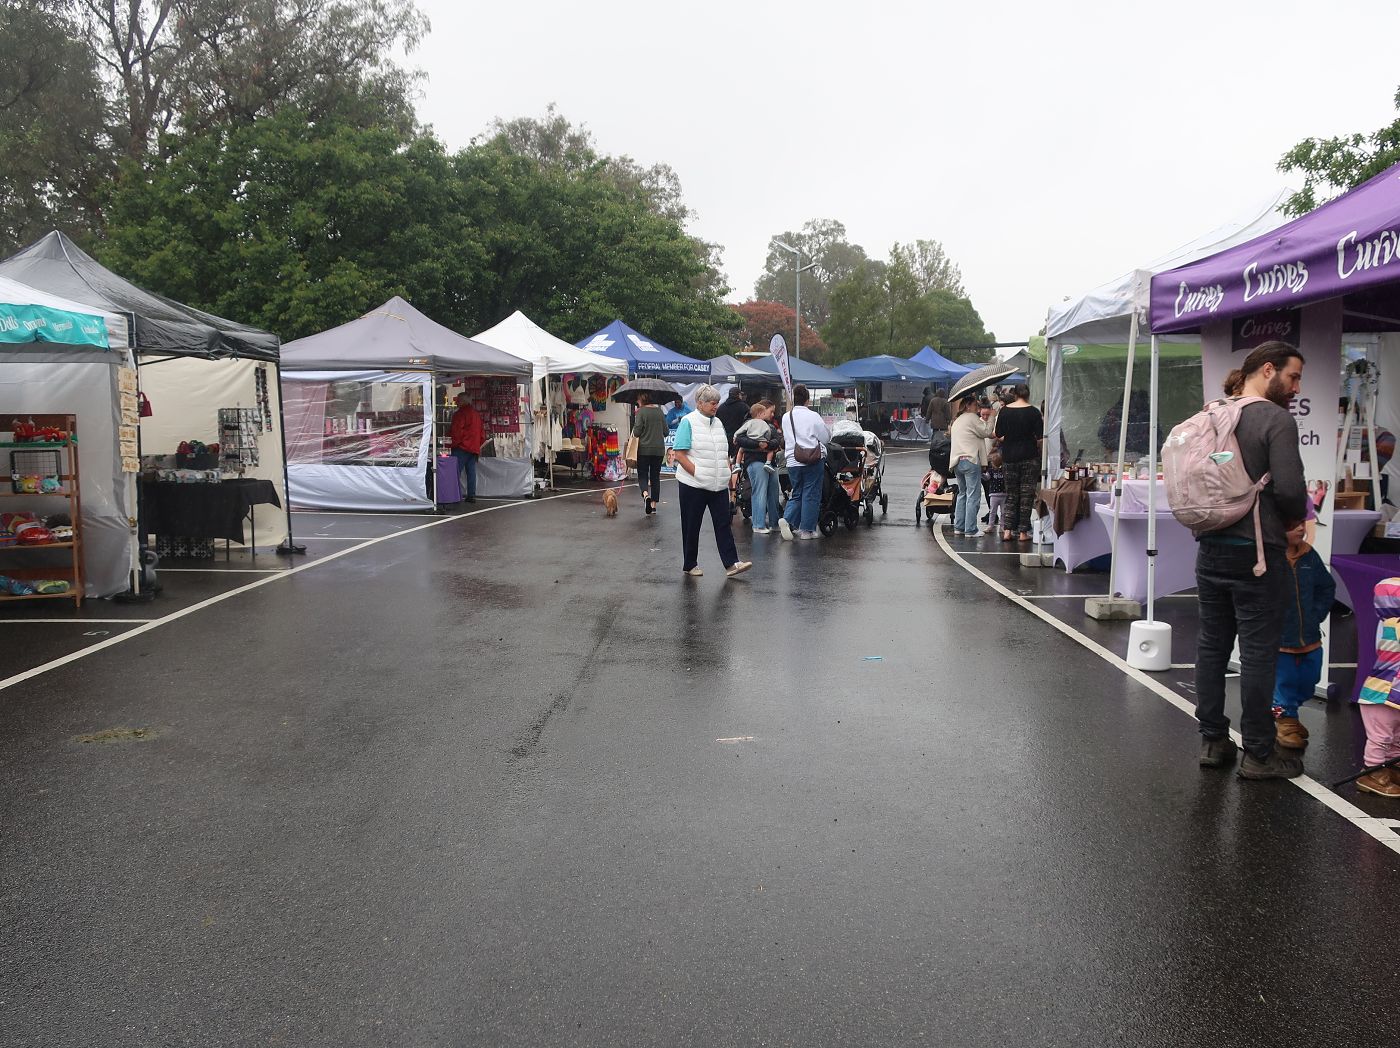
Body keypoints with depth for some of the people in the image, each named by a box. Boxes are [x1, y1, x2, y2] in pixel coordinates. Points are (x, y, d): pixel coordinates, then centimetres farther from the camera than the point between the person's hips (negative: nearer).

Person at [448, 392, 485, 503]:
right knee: (471, 472, 9)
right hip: (474, 448, 8)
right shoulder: (477, 414, 18)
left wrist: (453, 444, -5)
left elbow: (456, 431, -13)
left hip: (462, 448, -8)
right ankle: (471, 495, 7)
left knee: (456, 471, -8)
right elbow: (482, 431, 20)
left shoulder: (460, 414, -8)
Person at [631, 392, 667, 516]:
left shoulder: (641, 412, -9)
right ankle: (654, 504, 13)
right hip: (659, 449, 4)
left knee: (642, 475, 4)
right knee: (655, 476, 13)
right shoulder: (659, 411, 4)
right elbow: (666, 431, 6)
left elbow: (637, 432, -12)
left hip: (644, 449, -4)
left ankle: (645, 495, -23)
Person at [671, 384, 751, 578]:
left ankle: (731, 564, -4)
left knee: (723, 523, -1)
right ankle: (690, 564, 16)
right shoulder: (688, 422, -7)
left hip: (719, 486, 6)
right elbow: (679, 454, -13)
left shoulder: (718, 423, 13)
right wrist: (698, 474, -17)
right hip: (694, 485, -6)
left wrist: (728, 473, 10)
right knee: (691, 526, 5)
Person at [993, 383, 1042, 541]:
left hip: (1009, 457, 2)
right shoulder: (1033, 411, -7)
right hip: (1029, 457, -2)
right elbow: (1040, 438, -9)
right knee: (1027, 494, 5)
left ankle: (1007, 531, 3)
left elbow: (999, 436, 3)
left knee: (1011, 494, 11)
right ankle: (1023, 532, 6)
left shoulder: (1004, 411, 0)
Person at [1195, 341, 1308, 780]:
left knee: (1212, 645, 13)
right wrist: (1294, 520, 0)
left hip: (1210, 550, 7)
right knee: (1258, 652, 1)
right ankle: (1258, 753, 9)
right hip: (1257, 553, -7)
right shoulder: (1276, 419, -13)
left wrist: (1211, 520, 14)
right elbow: (1290, 489, -19)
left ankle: (1212, 741, 22)